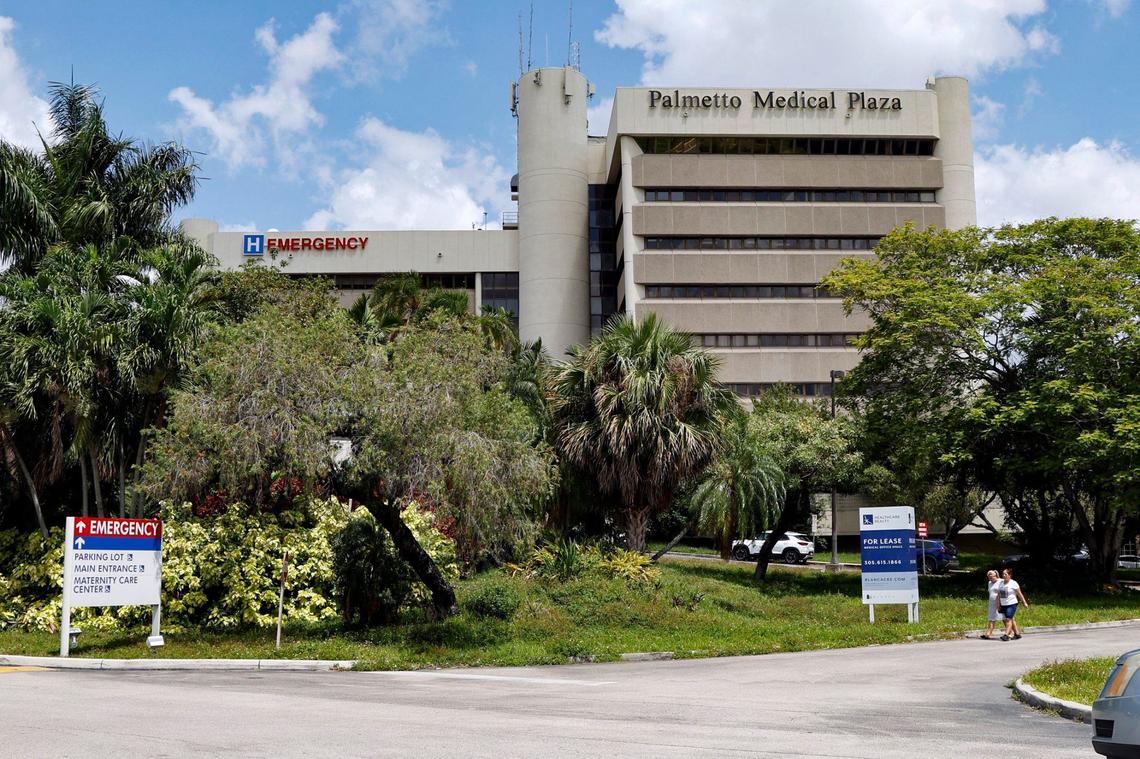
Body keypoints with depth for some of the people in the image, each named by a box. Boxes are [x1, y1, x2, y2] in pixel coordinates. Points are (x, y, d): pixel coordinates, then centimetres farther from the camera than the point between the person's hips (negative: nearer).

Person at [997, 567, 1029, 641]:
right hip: (1003, 605, 7)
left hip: (1012, 604, -6)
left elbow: (1019, 594, -3)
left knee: (1008, 619, -14)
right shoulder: (1001, 583, 10)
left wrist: (1024, 603, 0)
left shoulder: (1013, 583, -7)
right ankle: (1017, 634, 23)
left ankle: (1006, 635, -17)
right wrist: (998, 604, 9)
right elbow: (999, 594, 14)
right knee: (1010, 620, 12)